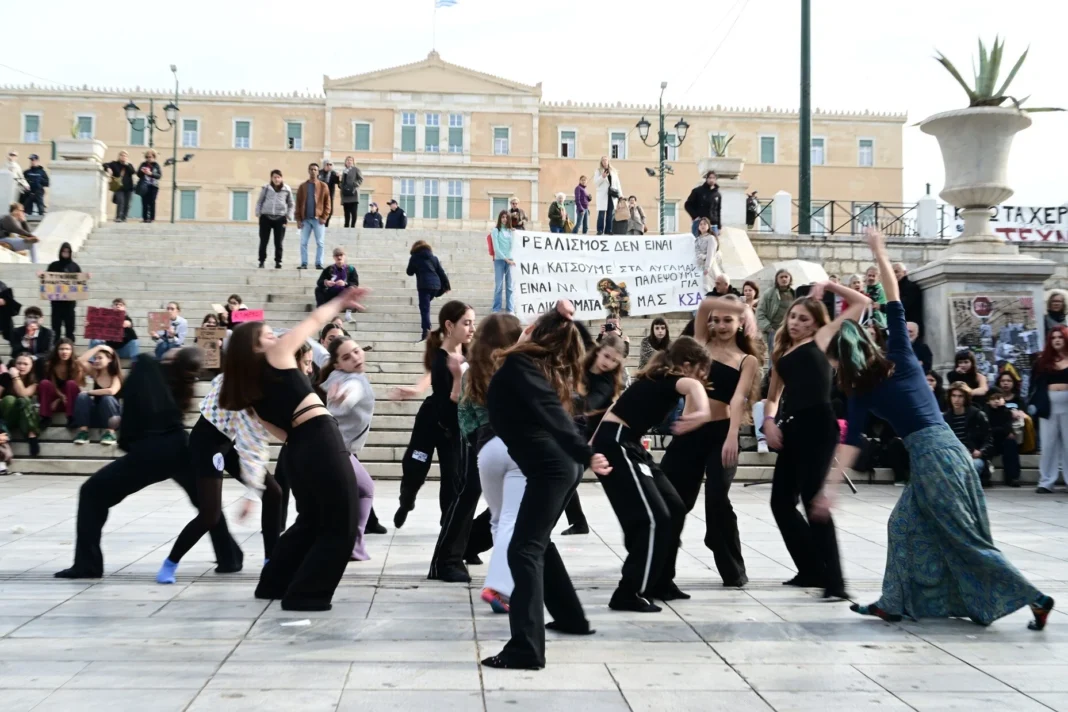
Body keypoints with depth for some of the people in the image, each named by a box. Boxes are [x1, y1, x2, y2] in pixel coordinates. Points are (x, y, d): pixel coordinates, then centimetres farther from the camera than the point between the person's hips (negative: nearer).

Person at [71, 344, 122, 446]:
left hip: (111, 415, -4)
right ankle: (83, 431, -23)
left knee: (107, 398, -32)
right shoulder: (95, 373, 1)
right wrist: (98, 347, -14)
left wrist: (89, 392, -24)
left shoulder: (115, 377, -11)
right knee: (82, 396, -21)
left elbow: (111, 391, -33)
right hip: (96, 414, 4)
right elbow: (80, 361, -16)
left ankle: (110, 432, -26)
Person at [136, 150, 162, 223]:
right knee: (144, 202, -1)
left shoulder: (156, 165, 4)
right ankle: (145, 218, 2)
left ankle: (151, 218, -3)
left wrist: (151, 173, -18)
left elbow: (160, 175, -5)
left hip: (153, 186, -2)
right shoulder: (143, 164, 10)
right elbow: (138, 174, 10)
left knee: (152, 202, -5)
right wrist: (142, 171, -12)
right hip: (144, 186, 2)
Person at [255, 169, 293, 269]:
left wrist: (289, 216, 2)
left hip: (280, 218, 0)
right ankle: (262, 261, 10)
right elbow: (259, 201, 10)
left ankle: (278, 262, 11)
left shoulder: (287, 189, 3)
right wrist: (258, 213, 0)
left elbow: (290, 204, 11)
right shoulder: (266, 188, 2)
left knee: (278, 242, 3)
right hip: (266, 217, 0)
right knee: (263, 241, 2)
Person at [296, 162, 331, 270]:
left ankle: (319, 263, 3)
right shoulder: (302, 186, 9)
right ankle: (304, 263, 5)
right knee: (303, 243, 0)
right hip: (305, 219, 2)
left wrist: (324, 217, -8)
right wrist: (298, 219, 0)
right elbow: (298, 203, 7)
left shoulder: (323, 186, 4)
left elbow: (327, 203, 2)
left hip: (318, 219, -2)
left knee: (320, 243, -2)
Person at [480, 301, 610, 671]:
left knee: (524, 551, -13)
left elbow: (552, 411, -24)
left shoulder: (518, 364, -10)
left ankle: (526, 648, -22)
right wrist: (562, 318, 22)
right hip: (561, 465, 9)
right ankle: (571, 617, 37)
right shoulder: (548, 366, 12)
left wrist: (586, 454, -35)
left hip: (550, 467, -9)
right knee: (537, 542, 25)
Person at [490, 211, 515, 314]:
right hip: (499, 260, -3)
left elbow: (513, 246, 6)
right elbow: (496, 248, -5)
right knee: (498, 285, -1)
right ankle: (496, 309, 5)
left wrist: (511, 259, -11)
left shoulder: (511, 231, 11)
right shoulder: (495, 230, 0)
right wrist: (506, 259, -11)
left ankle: (510, 309, 4)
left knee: (510, 286, 2)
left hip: (510, 260, 3)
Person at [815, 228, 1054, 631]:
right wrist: (881, 256, 14)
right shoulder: (900, 359, 8)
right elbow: (895, 307, 10)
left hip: (930, 456, -7)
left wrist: (830, 487, -2)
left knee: (964, 537, 3)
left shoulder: (861, 393, -2)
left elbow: (851, 442, -4)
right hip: (947, 448, 7)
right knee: (905, 525, 15)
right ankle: (895, 603, 15)